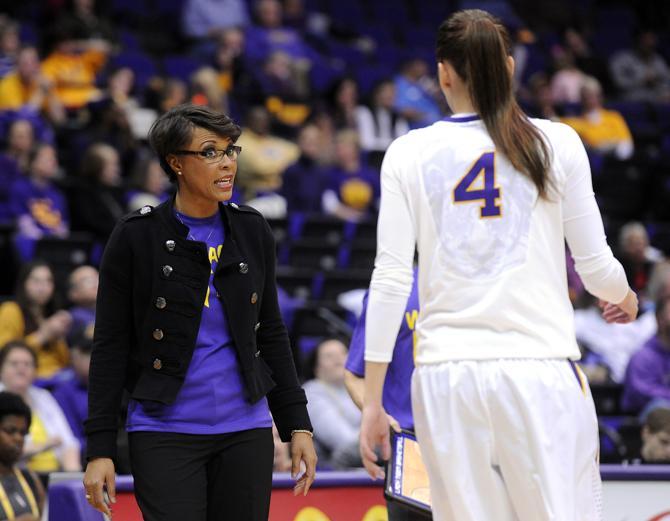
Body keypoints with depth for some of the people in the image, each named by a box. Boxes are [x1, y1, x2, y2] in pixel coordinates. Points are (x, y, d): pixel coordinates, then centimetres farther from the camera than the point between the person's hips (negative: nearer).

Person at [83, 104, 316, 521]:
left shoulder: (252, 231, 6)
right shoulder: (136, 237, -5)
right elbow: (110, 347, -3)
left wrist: (297, 424, 9)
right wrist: (100, 449, -7)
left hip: (245, 431, 4)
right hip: (165, 435, -4)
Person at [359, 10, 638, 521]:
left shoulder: (410, 153, 4)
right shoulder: (557, 143, 3)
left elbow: (391, 279, 1)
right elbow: (596, 267, 4)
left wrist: (372, 401, 4)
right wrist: (625, 298, 28)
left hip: (447, 376, 1)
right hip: (541, 370, -1)